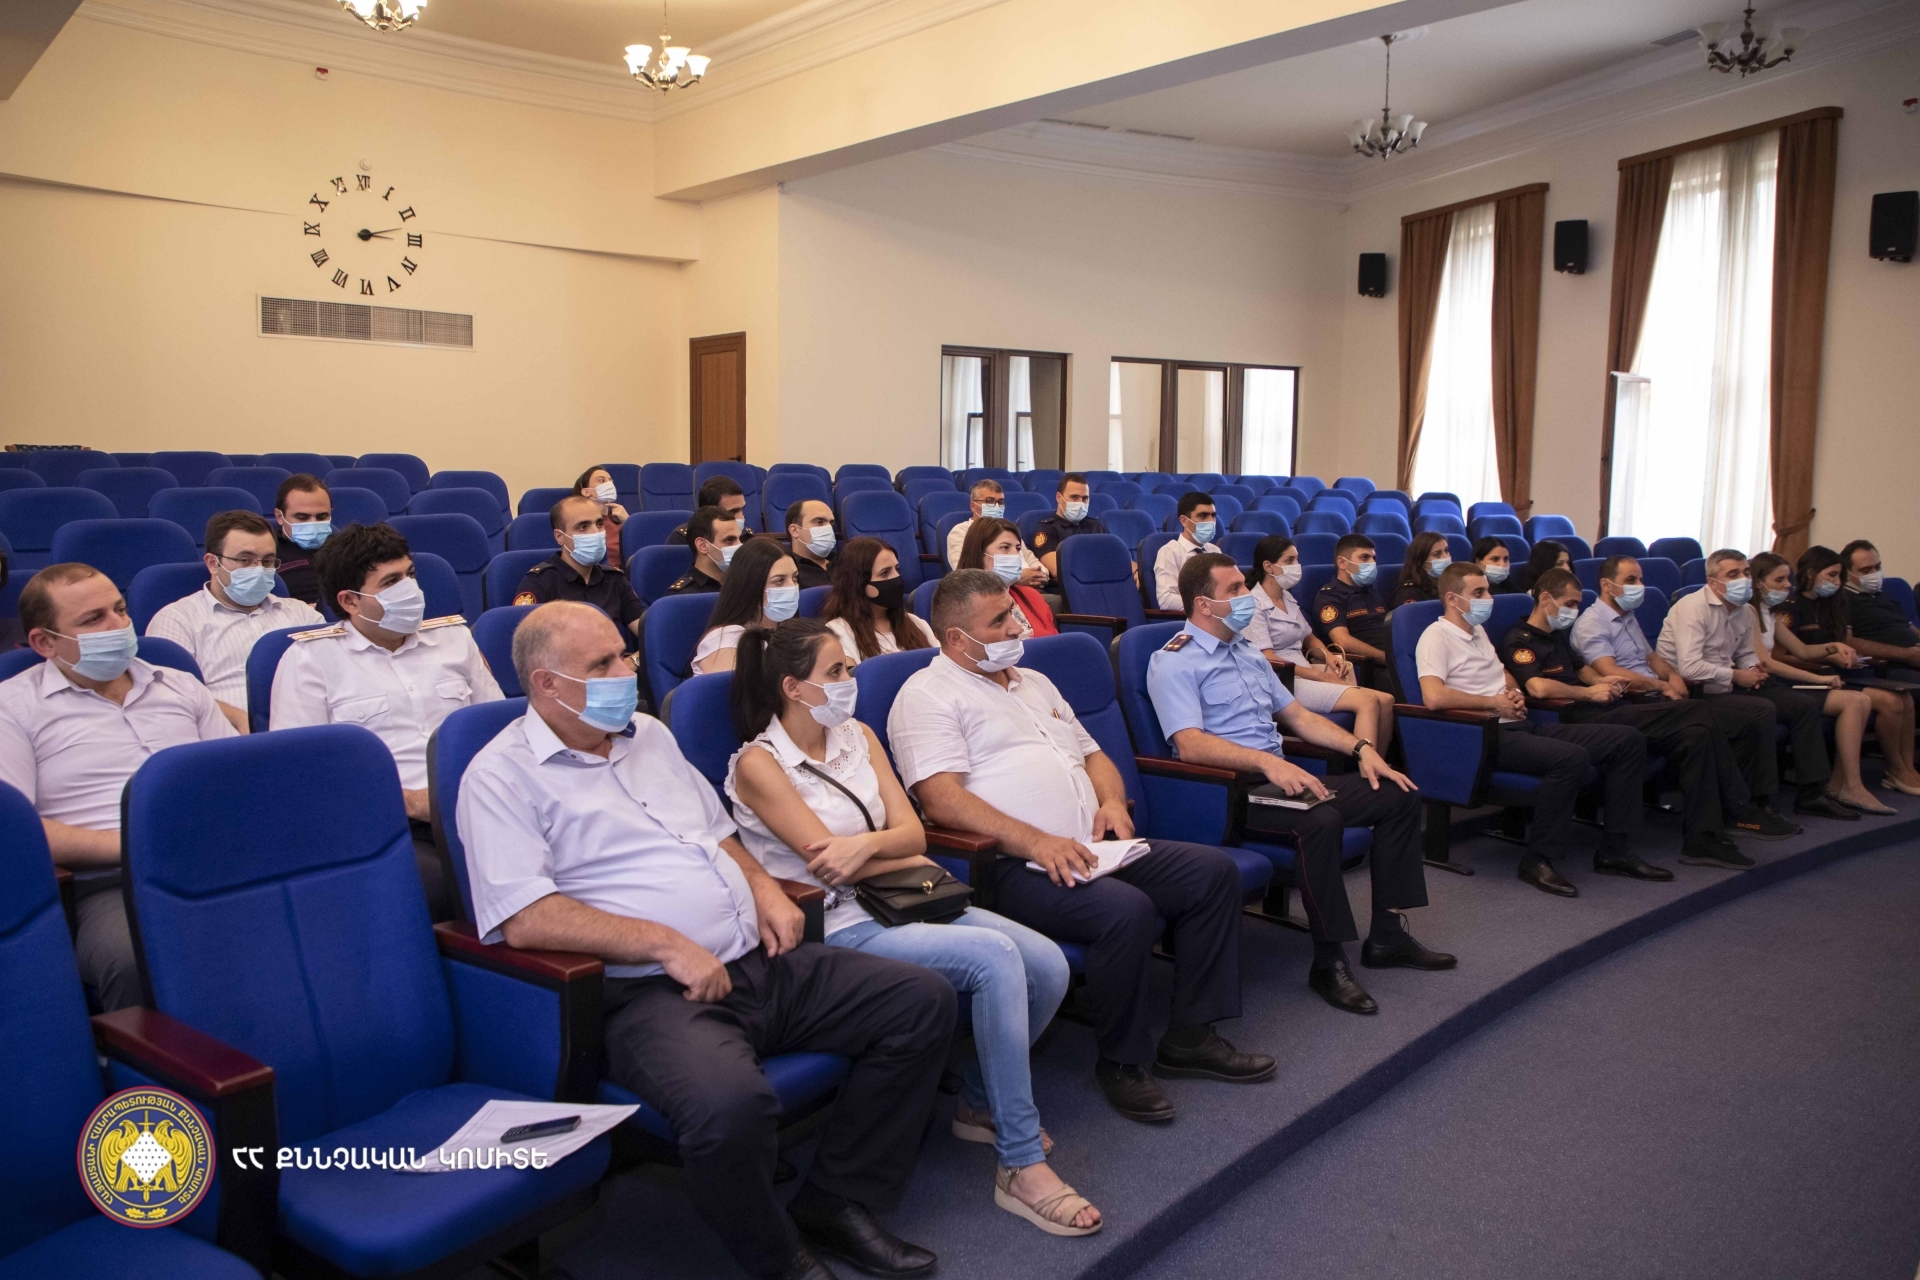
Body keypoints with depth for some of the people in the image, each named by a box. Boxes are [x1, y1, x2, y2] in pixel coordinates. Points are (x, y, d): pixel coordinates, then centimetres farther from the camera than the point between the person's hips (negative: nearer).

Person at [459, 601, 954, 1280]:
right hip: (650, 993, -8)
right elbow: (524, 918, -17)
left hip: (760, 960, 8)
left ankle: (835, 1205, 8)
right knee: (730, 1101, -38)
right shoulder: (501, 776, -5)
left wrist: (763, 887, 8)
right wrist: (667, 945, -21)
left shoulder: (649, 735, 18)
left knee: (924, 998, -2)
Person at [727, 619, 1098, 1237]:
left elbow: (913, 832, 4)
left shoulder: (858, 736, 12)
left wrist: (868, 843, -18)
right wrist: (904, 858, 1)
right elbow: (827, 862, -13)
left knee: (1048, 966, -12)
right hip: (840, 927, -7)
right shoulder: (759, 764, -8)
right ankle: (1021, 1168, -18)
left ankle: (980, 1100, 14)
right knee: (995, 957, -28)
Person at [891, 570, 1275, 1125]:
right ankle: (1122, 1062, -8)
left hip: (1092, 849, 9)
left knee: (1214, 871, -3)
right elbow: (941, 797, -17)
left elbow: (1092, 753, 28)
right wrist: (1036, 842, -25)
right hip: (1013, 867, -9)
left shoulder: (1034, 682, 24)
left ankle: (1191, 1037, 6)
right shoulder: (928, 695, -4)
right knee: (1127, 910, -31)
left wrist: (1111, 800, 4)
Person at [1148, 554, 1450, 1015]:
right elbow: (1190, 744, -22)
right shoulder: (1174, 663, -8)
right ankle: (1328, 963, -22)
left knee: (1400, 795, 2)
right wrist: (1267, 762, -33)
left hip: (1280, 779, 9)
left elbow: (1297, 715, 25)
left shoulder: (1247, 653, 21)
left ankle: (1386, 936, 6)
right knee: (1321, 821, -35)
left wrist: (1360, 747, 11)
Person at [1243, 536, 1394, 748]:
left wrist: (1328, 655, 3)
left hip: (1304, 673, 9)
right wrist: (1322, 677, -15)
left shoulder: (1288, 598, 17)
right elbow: (1268, 660, -16)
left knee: (1385, 700, -10)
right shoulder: (1255, 605, -9)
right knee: (1367, 701, -24)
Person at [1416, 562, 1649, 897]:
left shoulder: (1478, 631, 21)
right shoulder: (1436, 637, -9)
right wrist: (1493, 702, -13)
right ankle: (1537, 860, -20)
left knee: (1628, 740, 2)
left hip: (1520, 726, 10)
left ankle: (1614, 849, 6)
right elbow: (1434, 697, -25)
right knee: (1572, 758, -35)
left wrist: (1515, 692, 10)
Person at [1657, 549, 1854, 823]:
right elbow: (1690, 668, -27)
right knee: (1761, 709, -30)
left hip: (1726, 685, 9)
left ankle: (1811, 793, 12)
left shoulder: (1744, 612, 11)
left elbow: (1746, 654, 25)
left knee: (1804, 705, 3)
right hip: (1695, 691, -9)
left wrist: (1753, 668, 0)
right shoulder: (1693, 608, -17)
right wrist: (1736, 676, -15)